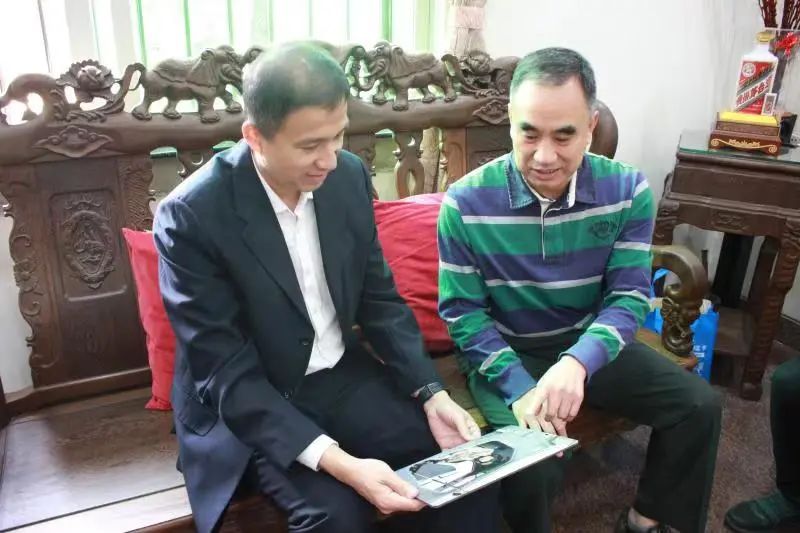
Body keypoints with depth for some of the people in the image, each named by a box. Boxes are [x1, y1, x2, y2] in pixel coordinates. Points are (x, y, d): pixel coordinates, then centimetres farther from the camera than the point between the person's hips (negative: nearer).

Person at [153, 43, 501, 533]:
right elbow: (226, 374, -21)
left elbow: (381, 300, 3)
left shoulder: (349, 176, -6)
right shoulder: (191, 217, -21)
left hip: (342, 376, 4)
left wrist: (432, 394, -10)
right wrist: (335, 461, -30)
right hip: (245, 401, -4)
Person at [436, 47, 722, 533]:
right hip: (505, 352, -3)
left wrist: (577, 362, -33)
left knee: (699, 405, -7)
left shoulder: (628, 191, -11)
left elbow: (629, 297, -13)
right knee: (532, 464, -27)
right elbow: (462, 312, -13)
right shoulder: (466, 203, -18)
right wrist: (521, 388, -27)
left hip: (589, 344, 4)